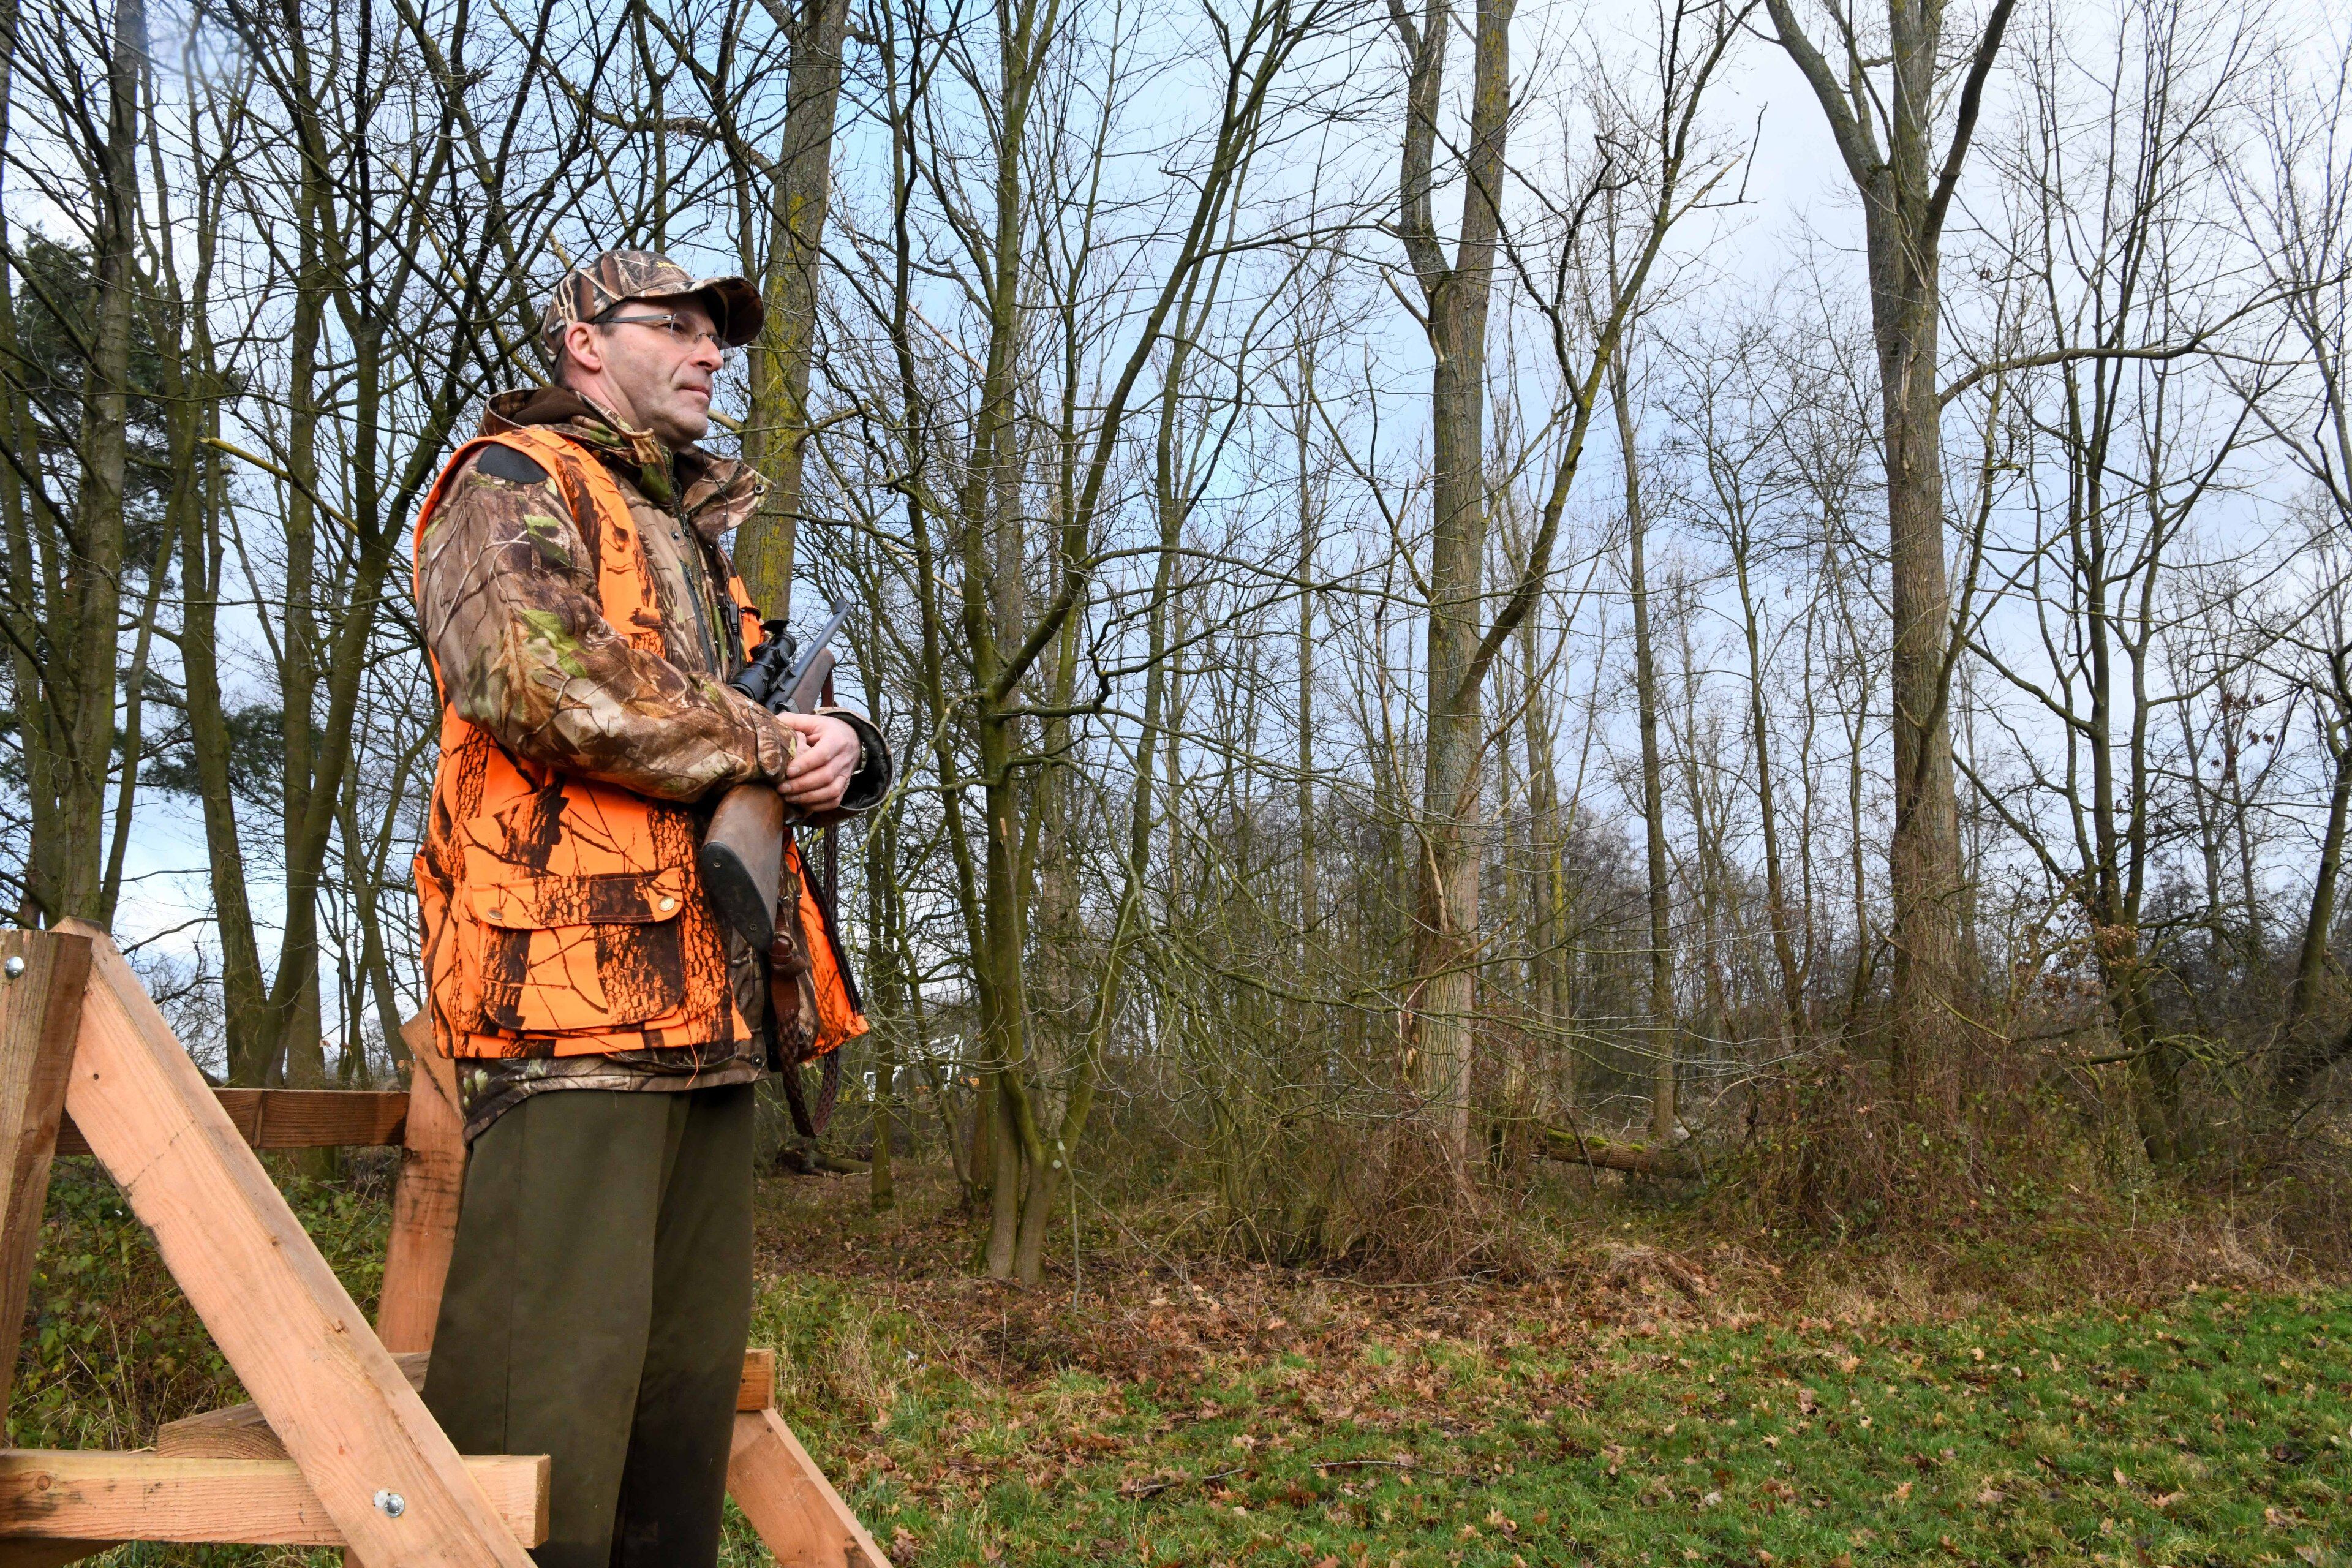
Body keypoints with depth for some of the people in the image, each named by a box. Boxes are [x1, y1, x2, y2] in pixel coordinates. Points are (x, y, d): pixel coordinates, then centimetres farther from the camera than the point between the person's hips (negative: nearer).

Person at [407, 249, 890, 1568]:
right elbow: (533, 677, -19)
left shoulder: (697, 544, 28)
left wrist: (846, 753, -1)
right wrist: (763, 740, -9)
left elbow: (821, 746, 25)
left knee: (691, 1367, 12)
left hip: (708, 1003, 9)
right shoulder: (517, 484, 2)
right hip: (571, 986, -9)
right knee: (554, 1374, -10)